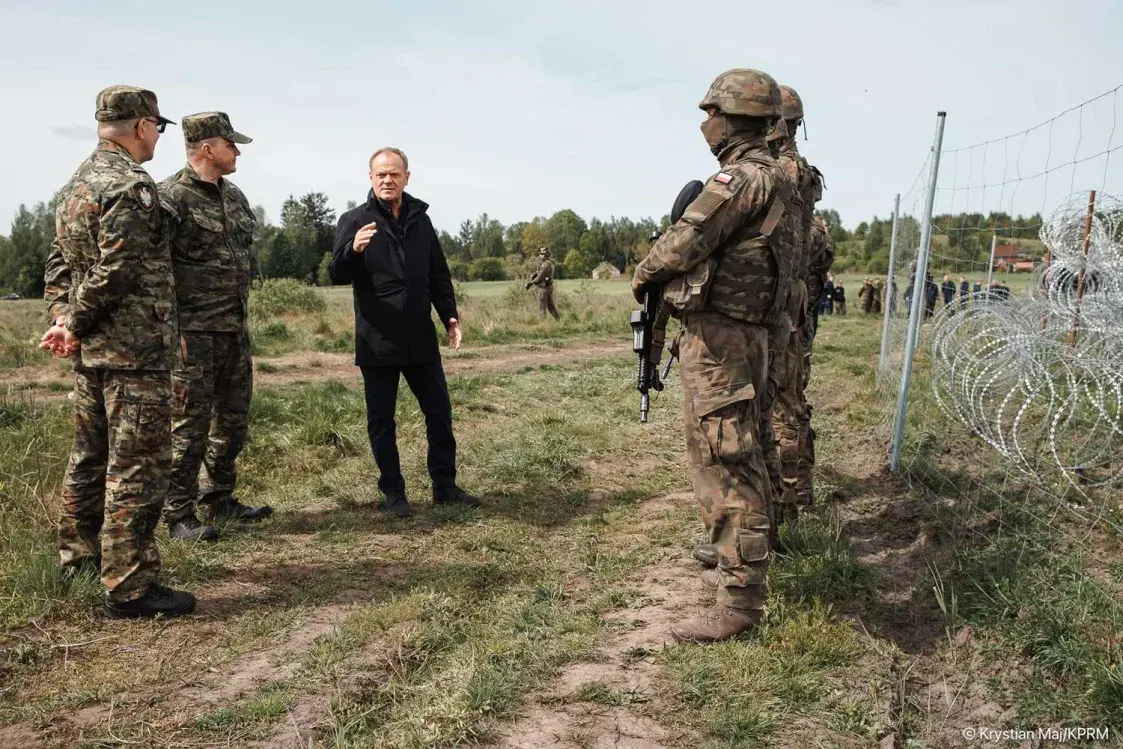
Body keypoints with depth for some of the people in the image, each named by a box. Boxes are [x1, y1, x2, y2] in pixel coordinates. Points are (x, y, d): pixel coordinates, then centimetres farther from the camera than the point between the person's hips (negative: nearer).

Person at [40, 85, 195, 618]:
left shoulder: (77, 183, 16)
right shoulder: (131, 185, -15)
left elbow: (59, 261, 16)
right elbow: (116, 270, -21)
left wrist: (63, 316, 5)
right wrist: (75, 323, -9)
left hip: (91, 349, 10)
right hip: (134, 351, -10)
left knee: (91, 455, 20)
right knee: (138, 466, -6)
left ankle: (80, 553, 34)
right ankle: (130, 588, -1)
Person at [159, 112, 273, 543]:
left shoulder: (235, 196, 14)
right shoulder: (170, 197, -12)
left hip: (236, 329, 8)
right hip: (194, 333, -8)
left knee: (233, 421, 15)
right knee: (190, 426, -2)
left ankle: (218, 499, 29)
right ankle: (179, 515, 9)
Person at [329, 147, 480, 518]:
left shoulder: (420, 219, 10)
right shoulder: (354, 220, -2)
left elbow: (438, 274, 16)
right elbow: (337, 275, -9)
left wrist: (450, 315, 5)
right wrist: (353, 250, -29)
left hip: (421, 339, 4)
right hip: (377, 342, -3)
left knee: (440, 412, 9)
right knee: (381, 420, 5)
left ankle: (445, 486, 22)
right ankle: (393, 493, 18)